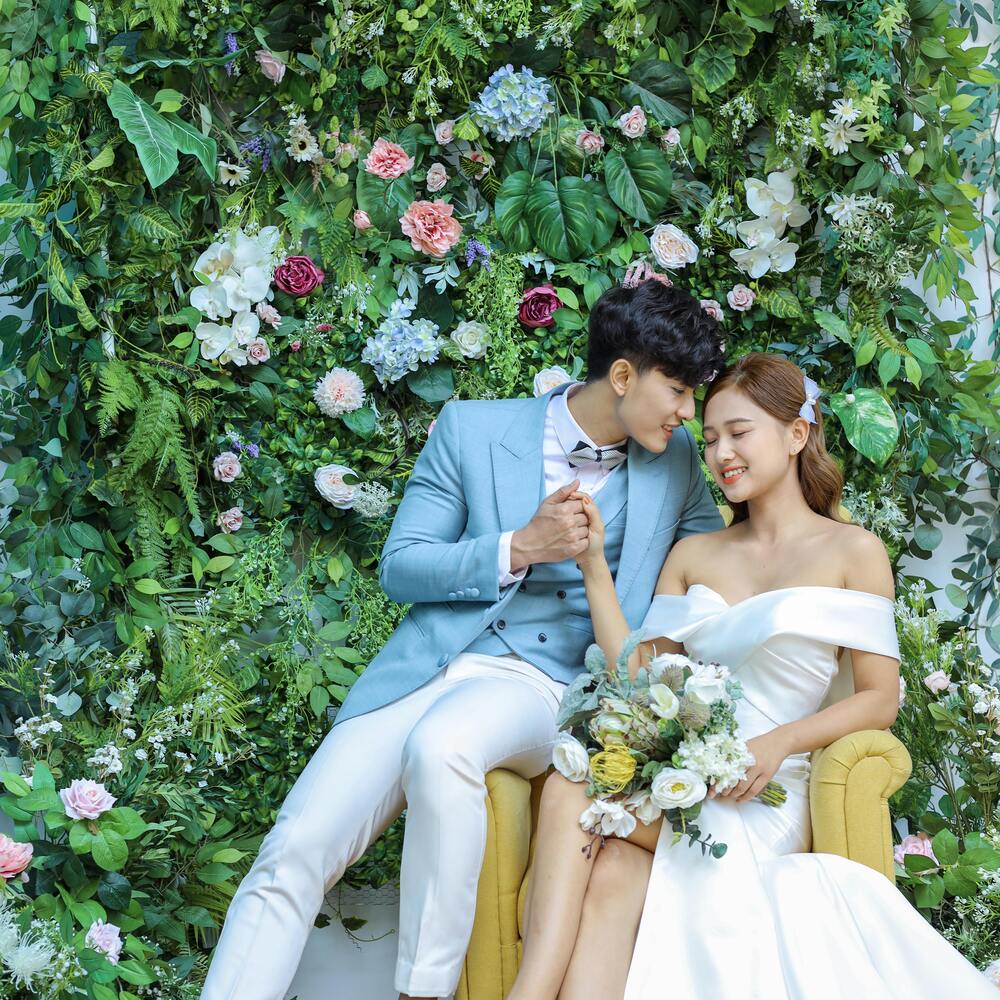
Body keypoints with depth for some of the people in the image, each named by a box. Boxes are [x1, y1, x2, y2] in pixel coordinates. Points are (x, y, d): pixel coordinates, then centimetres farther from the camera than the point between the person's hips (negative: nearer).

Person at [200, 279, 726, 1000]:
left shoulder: (676, 462, 11)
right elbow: (399, 567, 3)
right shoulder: (472, 429, 5)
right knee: (293, 852, -19)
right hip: (429, 671, 1)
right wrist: (517, 548, -10)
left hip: (543, 690, -1)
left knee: (441, 745, -37)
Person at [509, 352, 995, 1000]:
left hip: (764, 800, -4)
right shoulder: (693, 556, 20)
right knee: (611, 878, -33)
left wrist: (779, 742, -15)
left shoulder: (853, 552, 6)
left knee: (572, 789, -30)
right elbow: (640, 677, 11)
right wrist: (596, 566, 4)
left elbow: (879, 700, 0)